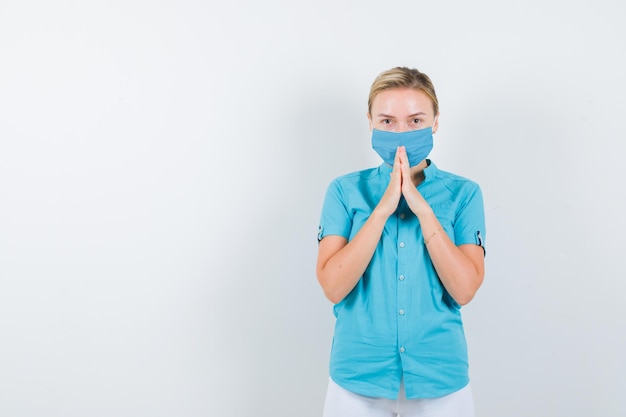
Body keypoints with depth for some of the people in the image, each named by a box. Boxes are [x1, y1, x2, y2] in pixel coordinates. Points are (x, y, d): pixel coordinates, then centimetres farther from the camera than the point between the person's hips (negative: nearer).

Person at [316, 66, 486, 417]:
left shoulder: (463, 193, -2)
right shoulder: (346, 191, -3)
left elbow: (464, 290, -12)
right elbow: (333, 287, -13)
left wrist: (422, 208, -18)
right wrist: (384, 208, -18)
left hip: (440, 378, 1)